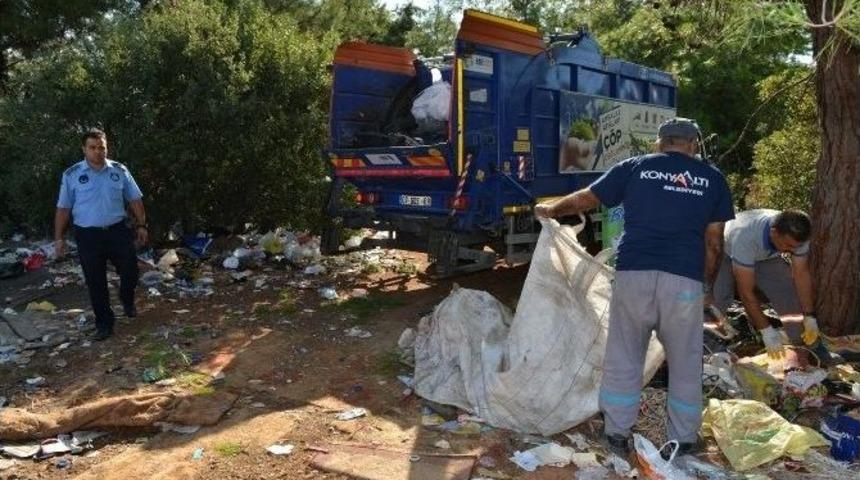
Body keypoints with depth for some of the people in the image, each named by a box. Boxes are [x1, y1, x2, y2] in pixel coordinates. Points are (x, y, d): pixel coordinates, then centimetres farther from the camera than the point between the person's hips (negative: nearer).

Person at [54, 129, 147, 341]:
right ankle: (104, 324, 18)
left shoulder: (119, 170, 2)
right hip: (88, 236, -1)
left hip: (118, 231, 1)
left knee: (130, 272, 4)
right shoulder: (72, 175, -2)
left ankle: (127, 301, 36)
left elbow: (135, 199, 8)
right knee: (95, 283, 5)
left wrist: (141, 225, 5)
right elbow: (63, 208, 2)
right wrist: (58, 237, 0)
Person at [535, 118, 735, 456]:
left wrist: (549, 210, 32)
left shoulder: (635, 167, 11)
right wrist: (706, 282, 22)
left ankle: (618, 434, 21)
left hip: (633, 274, 0)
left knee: (623, 358, 12)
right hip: (685, 280, 0)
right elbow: (714, 242, 10)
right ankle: (684, 438, 26)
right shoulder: (712, 179, 13)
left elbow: (584, 199, 16)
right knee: (685, 363, 15)